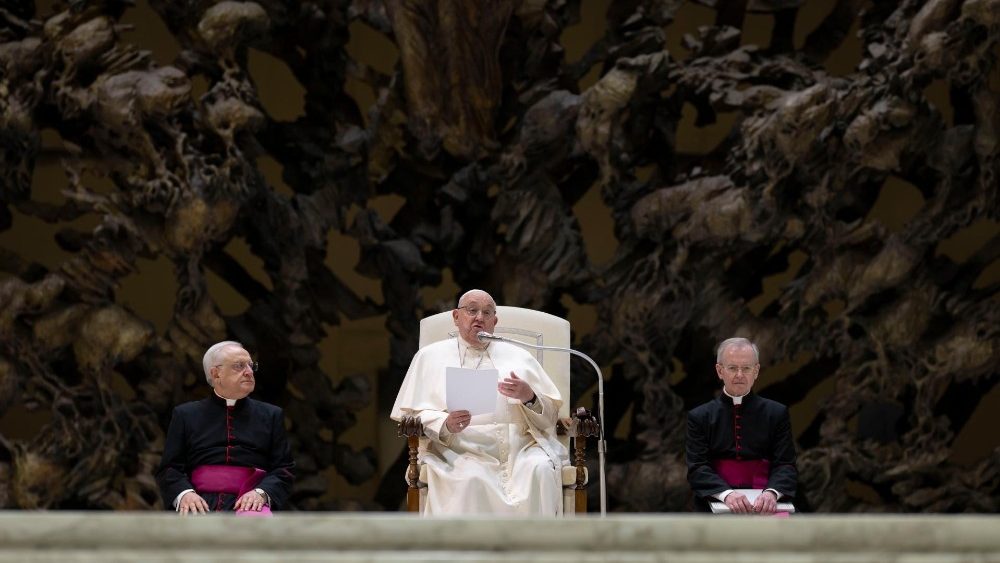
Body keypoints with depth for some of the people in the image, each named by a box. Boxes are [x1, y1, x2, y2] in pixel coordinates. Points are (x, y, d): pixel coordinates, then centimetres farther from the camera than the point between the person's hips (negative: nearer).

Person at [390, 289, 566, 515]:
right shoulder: (430, 356, 17)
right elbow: (410, 414, 8)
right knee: (470, 479, -36)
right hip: (462, 449, -2)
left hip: (521, 447, 2)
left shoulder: (519, 356, 23)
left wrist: (530, 398, -5)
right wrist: (446, 424, -13)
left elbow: (551, 413, 18)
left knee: (539, 470, -31)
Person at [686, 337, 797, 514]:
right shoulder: (700, 417, 11)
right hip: (716, 504, -1)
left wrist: (772, 493, -19)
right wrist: (727, 493, -20)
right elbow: (697, 468, 1)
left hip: (763, 505, 1)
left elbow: (786, 466, 5)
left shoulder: (777, 413, 13)